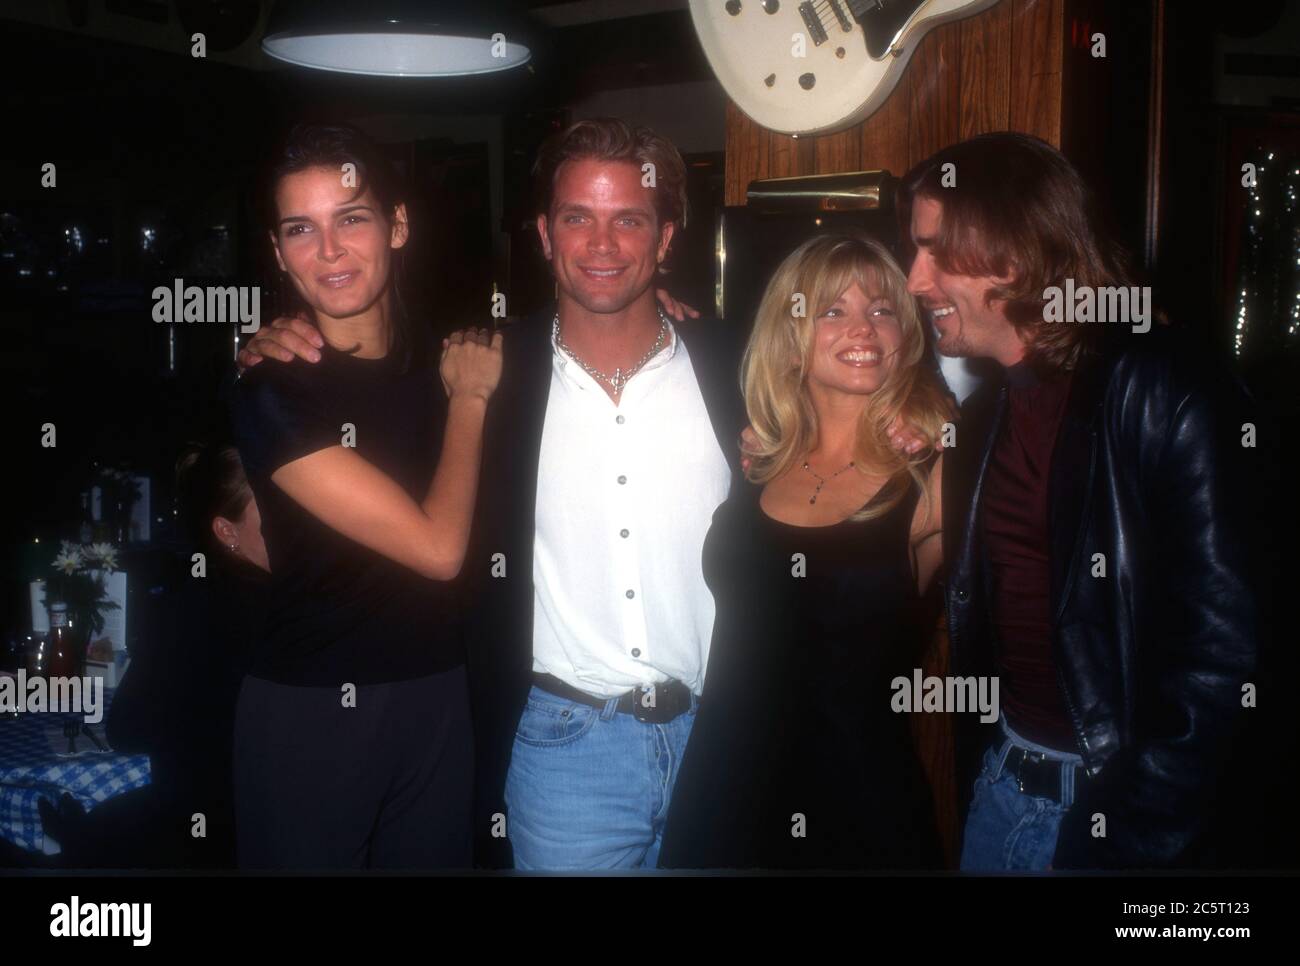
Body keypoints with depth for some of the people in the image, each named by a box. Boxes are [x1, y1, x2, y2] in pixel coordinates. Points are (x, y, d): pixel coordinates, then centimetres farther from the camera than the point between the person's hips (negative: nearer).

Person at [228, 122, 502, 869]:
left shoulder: (438, 362, 2)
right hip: (310, 715, -5)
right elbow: (438, 547, -20)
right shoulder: (272, 392, -15)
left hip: (439, 700, 5)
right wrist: (469, 396, -7)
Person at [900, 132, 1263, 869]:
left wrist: (1129, 841, -18)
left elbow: (1218, 648, -20)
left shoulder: (1162, 394, -16)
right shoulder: (989, 410, 7)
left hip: (1115, 807, -6)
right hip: (1003, 783, 7)